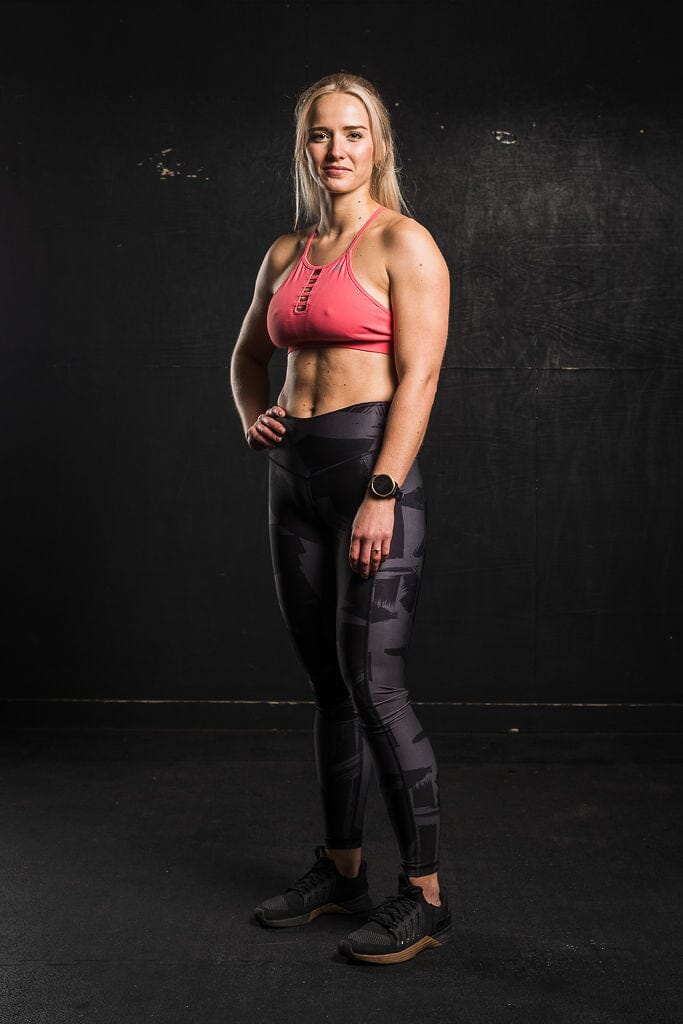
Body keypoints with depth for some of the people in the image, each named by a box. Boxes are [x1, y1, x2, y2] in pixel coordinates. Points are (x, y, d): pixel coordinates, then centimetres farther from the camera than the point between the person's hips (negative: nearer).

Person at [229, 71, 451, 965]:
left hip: (372, 464, -7)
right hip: (295, 473, 7)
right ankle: (341, 869, 25)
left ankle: (425, 897, 3)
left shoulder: (403, 244, -4)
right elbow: (247, 355, 30)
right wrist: (252, 417, 9)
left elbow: (419, 376, -13)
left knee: (373, 682, -9)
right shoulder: (286, 254, 16)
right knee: (329, 684, 12)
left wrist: (382, 494, -20)